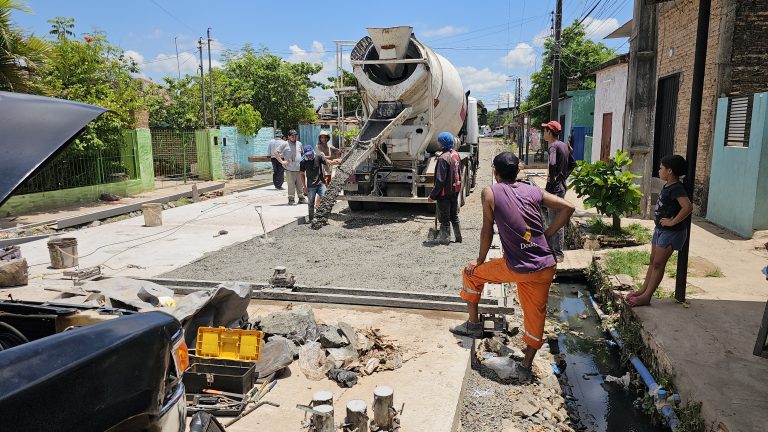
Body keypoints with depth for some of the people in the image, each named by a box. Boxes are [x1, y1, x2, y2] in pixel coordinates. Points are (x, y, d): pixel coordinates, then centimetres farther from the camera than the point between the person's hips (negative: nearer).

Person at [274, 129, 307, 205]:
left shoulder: (299, 144, 14)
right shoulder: (285, 144, -2)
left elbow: (302, 153, 28)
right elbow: (276, 152, -4)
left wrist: (303, 161, 14)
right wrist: (281, 161, -10)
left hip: (299, 168, 5)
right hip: (290, 169, -5)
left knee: (300, 184, 9)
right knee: (291, 185, -1)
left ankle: (301, 198, 20)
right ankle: (291, 199, 7)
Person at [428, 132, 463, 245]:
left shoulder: (443, 158, -23)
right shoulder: (456, 154, 3)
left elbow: (440, 180, -24)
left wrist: (432, 195, -17)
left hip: (445, 193, -8)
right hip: (455, 191, 8)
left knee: (444, 217, 6)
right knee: (454, 215, 19)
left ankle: (445, 238, 16)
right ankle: (458, 237, 27)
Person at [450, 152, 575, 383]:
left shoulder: (490, 193, -3)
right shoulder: (533, 191, 8)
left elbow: (487, 231, -1)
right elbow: (568, 207, 3)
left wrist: (480, 260, 11)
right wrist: (546, 234, 10)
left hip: (517, 268, -4)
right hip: (545, 266, 4)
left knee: (472, 273, 20)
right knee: (536, 315, 17)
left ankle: (473, 324, 29)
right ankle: (526, 367, 23)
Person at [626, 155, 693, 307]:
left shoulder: (676, 188, -20)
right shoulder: (668, 186, 9)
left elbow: (688, 207, -34)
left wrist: (672, 222, -26)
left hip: (671, 232, -10)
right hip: (660, 229, 10)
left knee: (658, 264, -4)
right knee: (653, 261, 14)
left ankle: (646, 297, 1)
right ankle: (644, 290, 23)